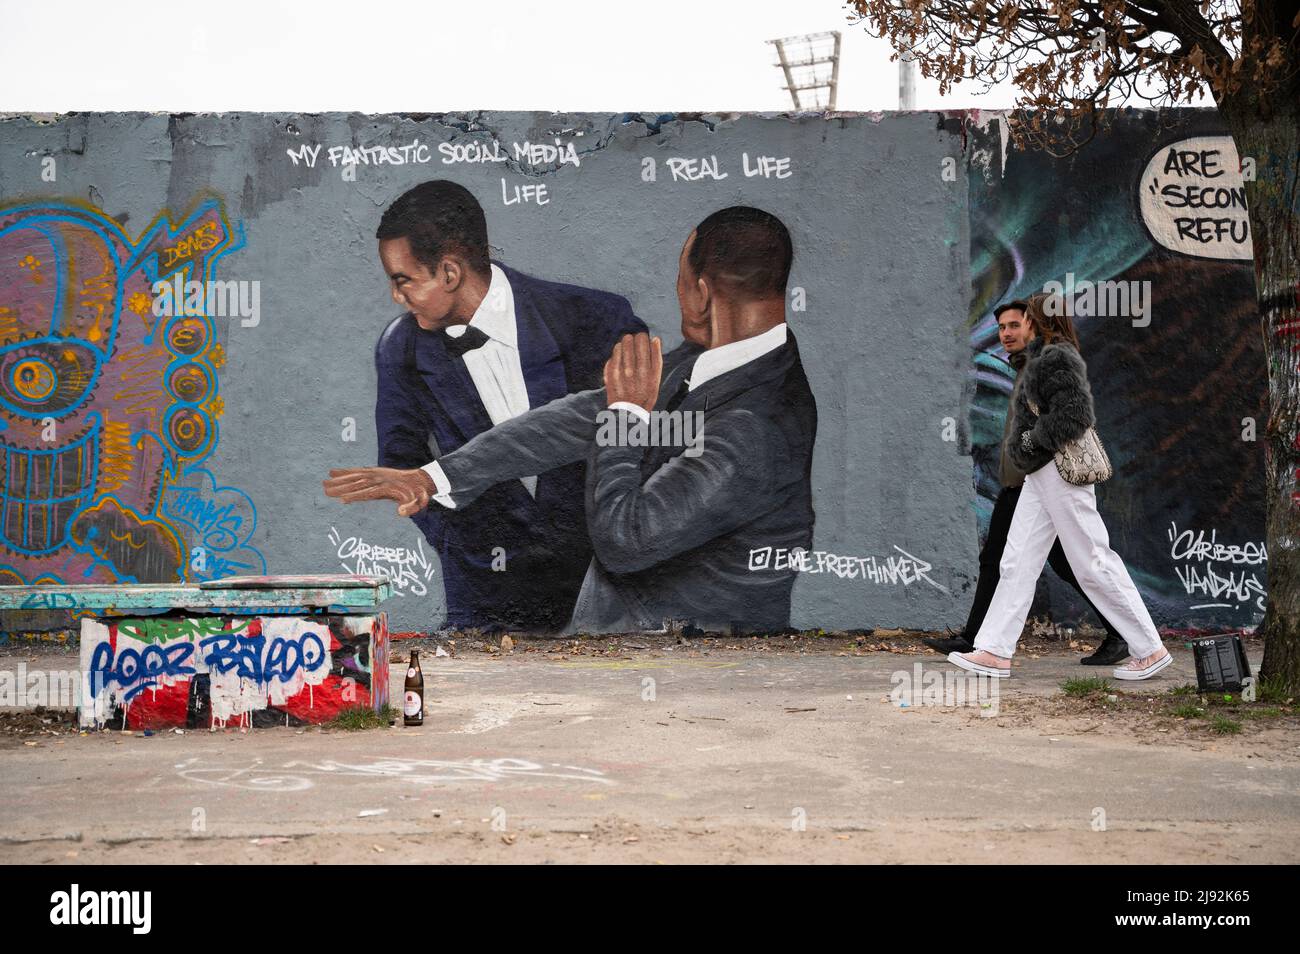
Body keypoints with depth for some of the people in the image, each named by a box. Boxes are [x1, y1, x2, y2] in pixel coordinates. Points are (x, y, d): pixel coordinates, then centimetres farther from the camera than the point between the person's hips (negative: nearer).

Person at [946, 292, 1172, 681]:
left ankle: (1150, 650, 2)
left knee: (1094, 564, -6)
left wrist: (1034, 440, -13)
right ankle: (995, 653, 8)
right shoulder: (1043, 357, 17)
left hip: (1060, 473, -11)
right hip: (1040, 474, 11)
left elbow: (1076, 413, -21)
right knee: (1017, 562, 7)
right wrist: (1026, 445, 11)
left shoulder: (1058, 358, -14)